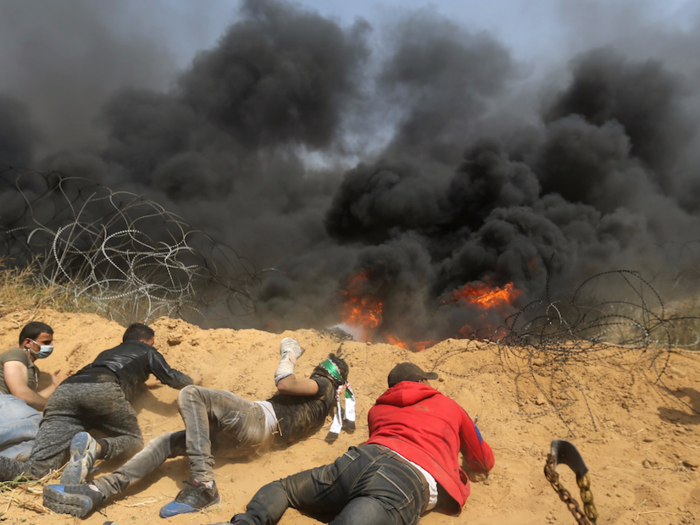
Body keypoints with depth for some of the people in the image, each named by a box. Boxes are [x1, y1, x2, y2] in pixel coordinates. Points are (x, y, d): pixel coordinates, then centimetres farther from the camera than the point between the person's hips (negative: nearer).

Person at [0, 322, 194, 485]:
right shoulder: (146, 351, 29)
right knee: (133, 439, 13)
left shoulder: (107, 353, 44)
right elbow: (172, 379, 22)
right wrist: (190, 380, 45)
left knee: (36, 470, -6)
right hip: (102, 389, -5)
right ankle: (94, 448, -21)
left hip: (63, 391, 5)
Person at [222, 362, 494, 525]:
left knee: (280, 488, 20)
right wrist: (468, 456, 62)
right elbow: (485, 462, 40)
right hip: (410, 481, -3)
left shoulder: (377, 409, 35)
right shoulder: (450, 406, 30)